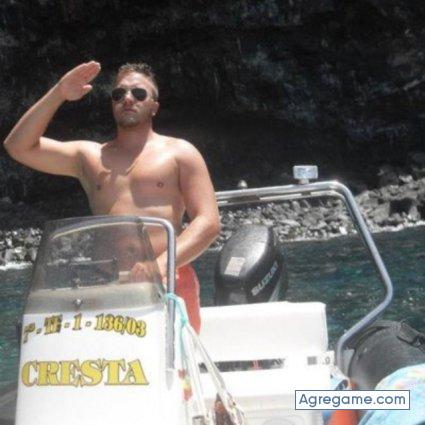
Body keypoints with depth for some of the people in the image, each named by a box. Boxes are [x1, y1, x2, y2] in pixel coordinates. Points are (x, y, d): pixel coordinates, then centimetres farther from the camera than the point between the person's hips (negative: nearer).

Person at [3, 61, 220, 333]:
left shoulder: (179, 153, 14)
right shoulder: (90, 155, 23)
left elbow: (209, 223, 3)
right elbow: (18, 146, 16)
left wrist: (162, 265, -13)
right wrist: (59, 94, 5)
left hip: (169, 282, -2)